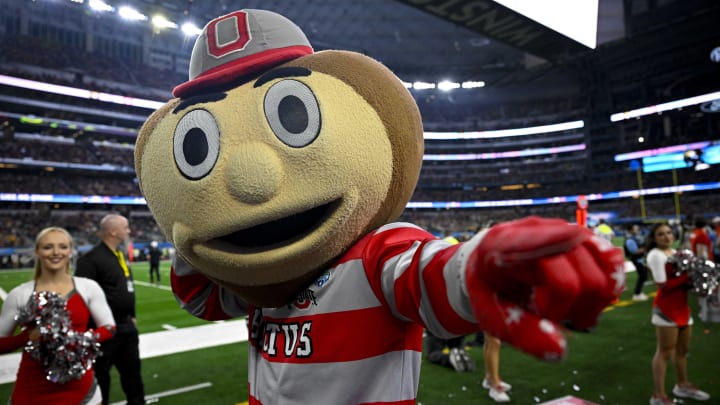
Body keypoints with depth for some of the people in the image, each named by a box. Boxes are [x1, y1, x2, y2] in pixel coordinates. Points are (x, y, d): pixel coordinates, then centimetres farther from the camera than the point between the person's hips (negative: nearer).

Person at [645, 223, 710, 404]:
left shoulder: (676, 252, 13)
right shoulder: (655, 255, -14)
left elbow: (684, 275, 14)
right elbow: (663, 285, -21)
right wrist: (688, 276, -21)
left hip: (682, 306, 8)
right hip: (666, 307, -8)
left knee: (683, 349, 21)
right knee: (665, 352, -4)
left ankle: (682, 385, 39)